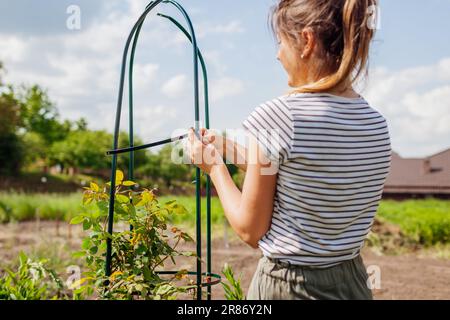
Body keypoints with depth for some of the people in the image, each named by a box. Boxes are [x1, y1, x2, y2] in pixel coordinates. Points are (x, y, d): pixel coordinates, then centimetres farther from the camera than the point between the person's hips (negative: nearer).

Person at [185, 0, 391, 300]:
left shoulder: (277, 115, -19)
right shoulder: (377, 123, -1)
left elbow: (251, 231, -11)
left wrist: (215, 166, 3)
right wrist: (232, 150, 16)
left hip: (286, 285, -6)